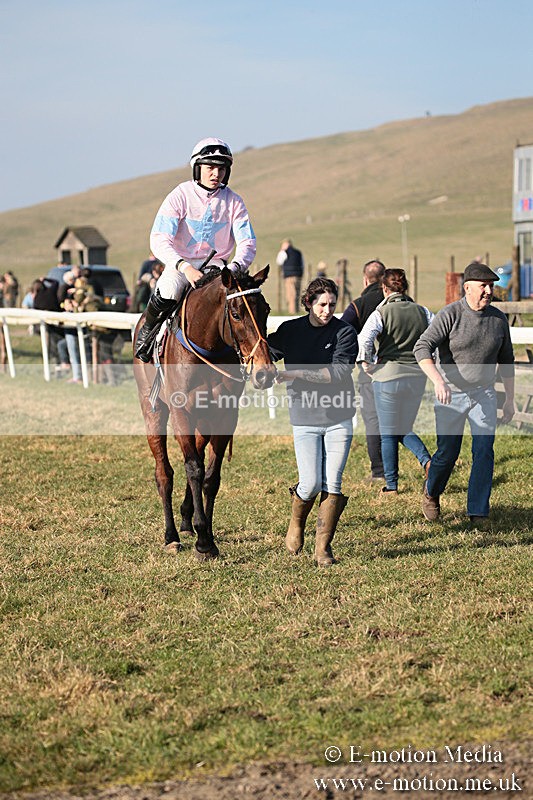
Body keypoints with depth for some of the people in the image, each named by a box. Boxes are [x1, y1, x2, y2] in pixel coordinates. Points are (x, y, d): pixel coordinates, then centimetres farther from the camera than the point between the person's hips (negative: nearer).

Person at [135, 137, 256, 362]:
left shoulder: (233, 202, 0)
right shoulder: (180, 196, -9)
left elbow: (247, 243, -5)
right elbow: (159, 241, -18)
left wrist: (235, 267, -28)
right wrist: (185, 268, -34)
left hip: (215, 264, 2)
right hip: (179, 263, -2)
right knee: (168, 292, -34)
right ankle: (147, 331, -3)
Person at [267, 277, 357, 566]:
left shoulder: (345, 333, -3)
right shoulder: (289, 331, 4)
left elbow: (338, 372, -16)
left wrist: (298, 373, -22)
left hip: (338, 418, -1)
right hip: (305, 418, 1)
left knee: (332, 484, -3)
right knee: (311, 484, -5)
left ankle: (323, 547, 7)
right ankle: (296, 522, 27)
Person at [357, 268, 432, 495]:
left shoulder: (381, 313, -7)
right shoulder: (422, 311, 6)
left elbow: (364, 340, -20)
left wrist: (367, 364, -5)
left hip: (389, 375, -4)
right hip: (417, 377, 4)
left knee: (388, 434, 8)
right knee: (404, 429, 19)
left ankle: (391, 485, 11)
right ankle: (427, 460, -6)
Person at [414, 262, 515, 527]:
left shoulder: (499, 319, 1)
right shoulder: (450, 315, -13)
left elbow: (506, 361, 12)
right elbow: (422, 348, -21)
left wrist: (510, 399, 13)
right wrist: (438, 380, -36)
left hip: (484, 395, 3)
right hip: (451, 394, -3)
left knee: (484, 452, -8)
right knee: (447, 453, 3)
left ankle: (478, 512, 0)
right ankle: (431, 492, 33)